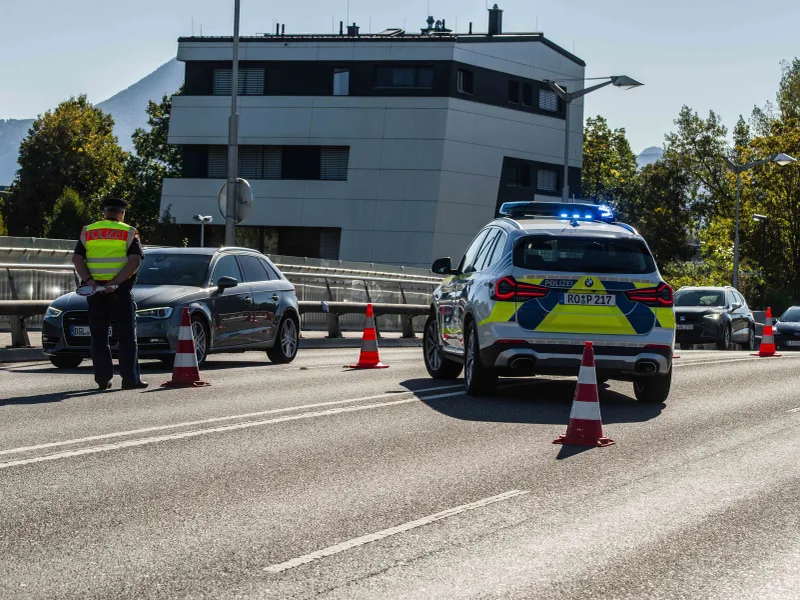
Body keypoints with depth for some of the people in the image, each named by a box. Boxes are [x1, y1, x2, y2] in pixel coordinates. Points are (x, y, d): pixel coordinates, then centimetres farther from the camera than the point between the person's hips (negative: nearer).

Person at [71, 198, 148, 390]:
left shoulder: (88, 232, 11)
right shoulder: (129, 233, 3)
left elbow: (77, 259, 1)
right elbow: (135, 261, -11)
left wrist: (88, 280, -9)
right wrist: (116, 282, -15)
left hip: (95, 288, 2)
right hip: (121, 289, -2)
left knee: (99, 336, 7)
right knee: (127, 336, 2)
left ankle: (103, 378, 3)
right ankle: (130, 378, -1)